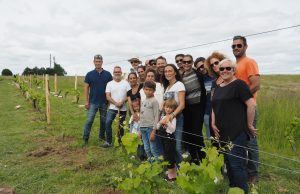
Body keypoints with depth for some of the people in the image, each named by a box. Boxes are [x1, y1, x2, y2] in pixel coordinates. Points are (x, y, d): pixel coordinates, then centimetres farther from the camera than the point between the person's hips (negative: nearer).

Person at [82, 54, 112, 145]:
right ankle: (85, 138, 7)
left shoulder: (108, 74, 0)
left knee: (103, 120, 12)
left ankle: (102, 136, 28)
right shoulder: (89, 74, -1)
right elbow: (86, 88, 0)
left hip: (104, 102, 2)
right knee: (89, 120, -3)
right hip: (93, 102, -1)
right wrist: (86, 101, -7)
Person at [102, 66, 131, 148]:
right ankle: (109, 142, -3)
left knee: (121, 126, 9)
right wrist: (116, 103, -17)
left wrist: (122, 102, -16)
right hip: (112, 108, 0)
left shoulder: (126, 83, 3)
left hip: (123, 109, 0)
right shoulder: (109, 84, 4)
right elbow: (108, 97, -3)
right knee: (107, 123, -14)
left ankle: (120, 141, 27)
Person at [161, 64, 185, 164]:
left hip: (176, 118, -6)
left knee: (177, 147, -9)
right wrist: (165, 116, 4)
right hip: (166, 118, 6)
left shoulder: (179, 85, -3)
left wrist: (171, 116, -26)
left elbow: (182, 105, -14)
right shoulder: (167, 87, 18)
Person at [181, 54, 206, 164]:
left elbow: (203, 91, -4)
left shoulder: (198, 75, -2)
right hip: (186, 109, 4)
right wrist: (182, 109, 3)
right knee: (187, 133, 7)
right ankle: (193, 157, 23)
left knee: (197, 132, -7)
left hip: (197, 107, -4)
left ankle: (202, 158, 9)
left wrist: (202, 107, -10)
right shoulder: (180, 77, 7)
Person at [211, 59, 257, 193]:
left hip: (237, 132, -8)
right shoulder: (218, 88, 15)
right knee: (228, 162, 17)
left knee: (237, 164, -6)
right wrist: (213, 124, 9)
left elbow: (251, 104, -16)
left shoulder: (239, 84, -9)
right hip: (223, 132, 8)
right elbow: (215, 107, 21)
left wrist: (249, 125, -12)